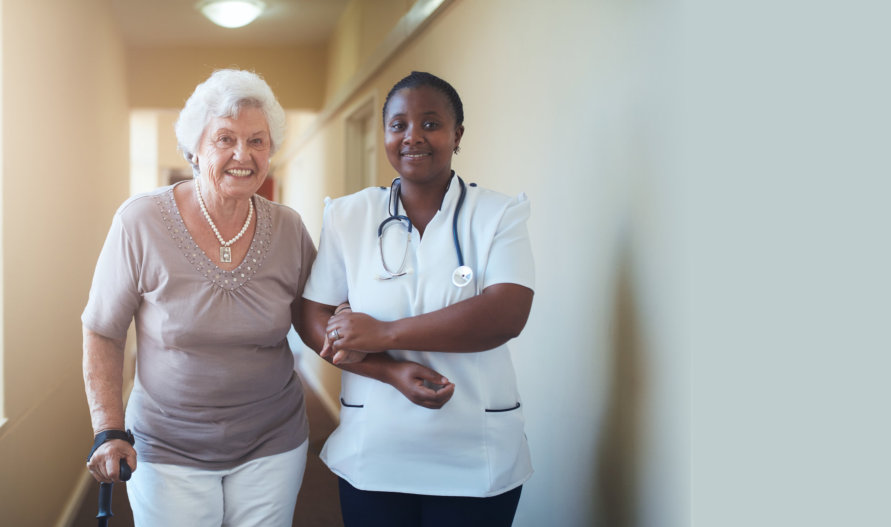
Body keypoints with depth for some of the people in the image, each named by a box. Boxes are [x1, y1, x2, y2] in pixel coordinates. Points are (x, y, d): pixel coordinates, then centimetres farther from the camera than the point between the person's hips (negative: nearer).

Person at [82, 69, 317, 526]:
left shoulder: (288, 229, -4)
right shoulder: (141, 222, -12)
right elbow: (102, 333, -5)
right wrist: (109, 431, -11)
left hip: (273, 446, 3)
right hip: (168, 451, -2)